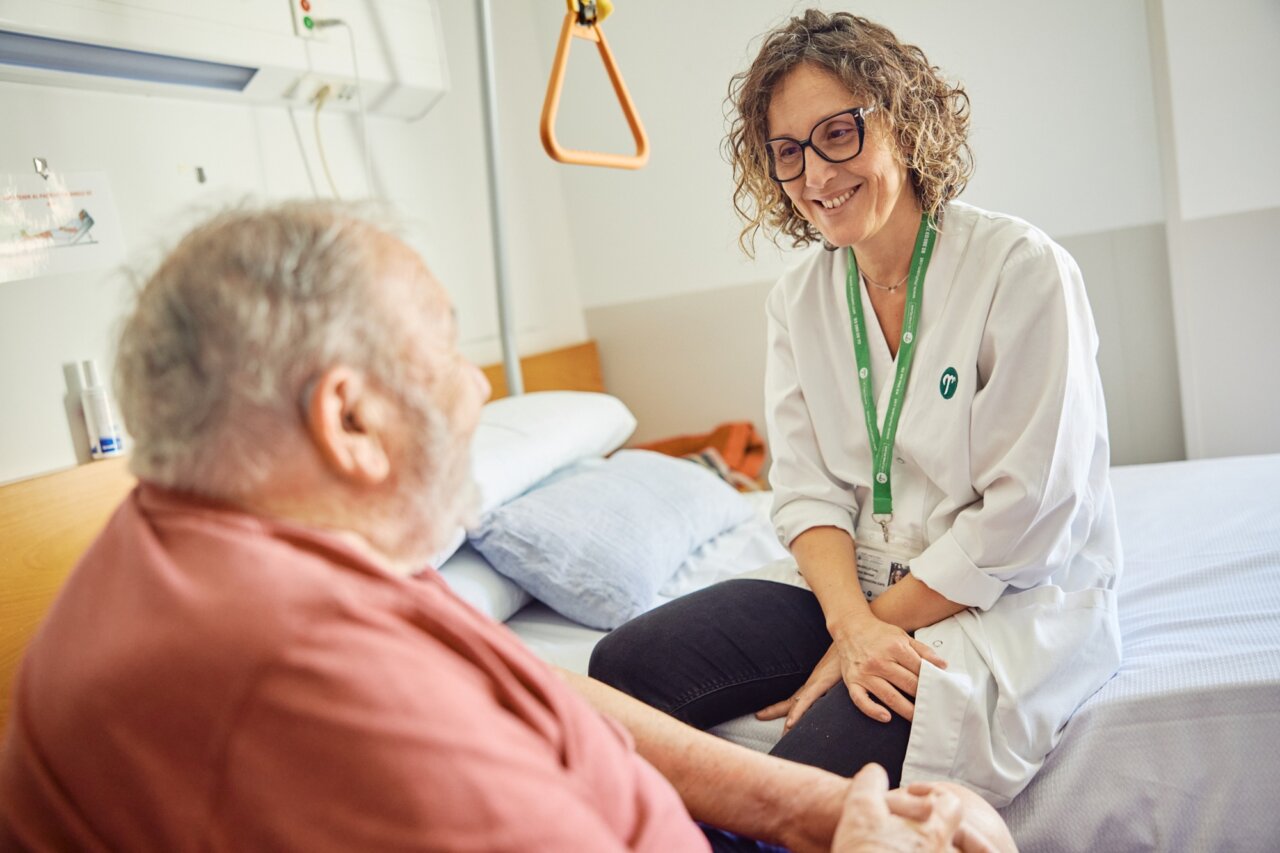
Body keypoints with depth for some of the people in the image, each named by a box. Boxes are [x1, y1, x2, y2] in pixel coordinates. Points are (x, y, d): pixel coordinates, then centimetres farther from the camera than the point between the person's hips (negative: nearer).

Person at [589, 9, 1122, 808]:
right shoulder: (798, 300, 6)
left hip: (1011, 600, -5)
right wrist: (853, 621, -17)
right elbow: (808, 491, 1)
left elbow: (1027, 513, -14)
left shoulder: (1023, 269, -12)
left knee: (821, 760, -30)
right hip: (852, 583, 5)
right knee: (623, 666, -13)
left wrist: (874, 627, -13)